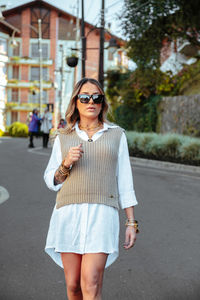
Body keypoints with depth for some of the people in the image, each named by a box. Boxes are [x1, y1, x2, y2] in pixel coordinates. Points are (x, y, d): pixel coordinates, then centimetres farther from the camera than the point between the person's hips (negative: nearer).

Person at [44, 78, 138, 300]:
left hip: (101, 213, -2)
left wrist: (131, 222, 5)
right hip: (69, 214, 2)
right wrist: (66, 163, -8)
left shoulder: (116, 135, 10)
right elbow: (52, 181, 12)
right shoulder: (63, 138, 13)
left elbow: (124, 182, 10)